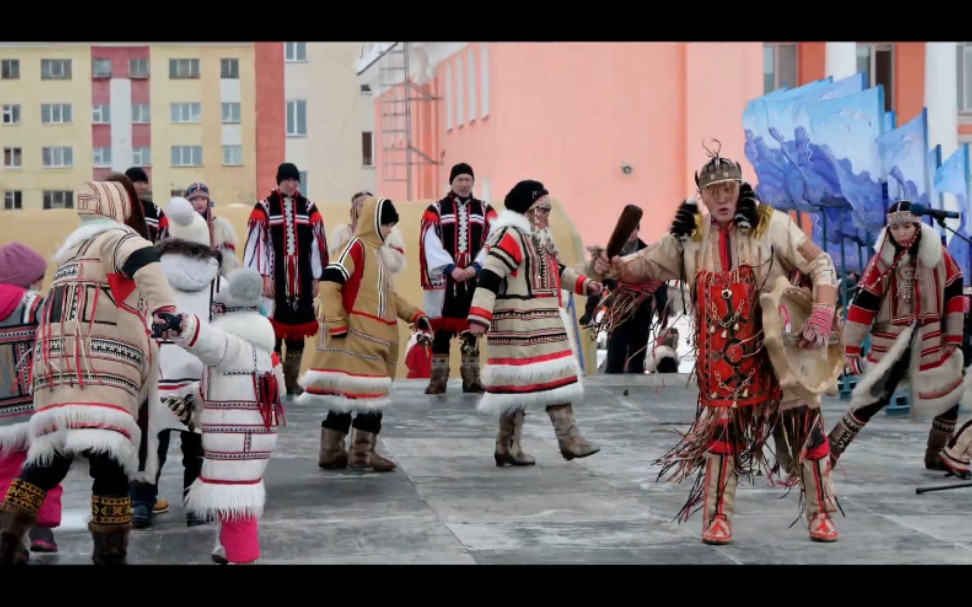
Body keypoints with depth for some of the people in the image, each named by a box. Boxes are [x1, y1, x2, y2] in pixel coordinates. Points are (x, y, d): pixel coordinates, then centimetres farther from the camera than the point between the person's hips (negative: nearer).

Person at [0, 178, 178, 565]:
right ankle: (109, 557, -16)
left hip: (54, 372, 8)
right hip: (97, 371, -8)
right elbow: (144, 263, -20)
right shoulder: (118, 237, 3)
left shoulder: (75, 249, 31)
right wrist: (166, 309, -36)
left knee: (47, 461, 15)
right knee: (111, 464, -11)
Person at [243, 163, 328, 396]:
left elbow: (317, 244, 9)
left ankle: (292, 379, 16)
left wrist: (316, 279, 5)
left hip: (301, 280, 4)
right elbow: (257, 243, -5)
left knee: (298, 328, 7)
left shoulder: (309, 208, 9)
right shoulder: (264, 207, -1)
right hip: (275, 280, -3)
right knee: (273, 327, -4)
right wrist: (264, 276, -11)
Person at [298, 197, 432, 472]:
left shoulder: (377, 252, 20)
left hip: (377, 337, 9)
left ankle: (332, 450, 14)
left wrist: (414, 315, 16)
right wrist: (336, 324, -20)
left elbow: (388, 294, 27)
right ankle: (362, 452, -1)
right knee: (369, 393, -8)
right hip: (357, 336, -9)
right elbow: (329, 283, -18)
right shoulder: (355, 247, -10)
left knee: (342, 393, 11)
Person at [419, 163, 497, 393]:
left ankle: (471, 379, 15)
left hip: (476, 279, 2)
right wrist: (450, 268, -16)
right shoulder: (435, 211, 3)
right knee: (441, 329, -1)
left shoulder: (485, 211, 9)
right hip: (444, 279, -2)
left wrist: (476, 266, -14)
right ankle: (438, 379, 5)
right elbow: (431, 245, -6)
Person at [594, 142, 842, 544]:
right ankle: (718, 517, 14)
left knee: (804, 423, 1)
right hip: (723, 357, 2)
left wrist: (822, 316, -22)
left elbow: (819, 263, -9)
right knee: (720, 426, 3)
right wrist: (615, 266, -11)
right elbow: (648, 264, 11)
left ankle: (821, 514, 16)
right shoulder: (690, 236, 3)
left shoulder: (769, 223, -8)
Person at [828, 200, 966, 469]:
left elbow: (954, 293, 5)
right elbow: (863, 303, -7)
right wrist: (851, 347, -9)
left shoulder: (938, 254, -1)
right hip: (890, 343, -3)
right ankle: (829, 452, -3)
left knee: (949, 396, 4)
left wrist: (954, 336, 3)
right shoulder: (882, 261, -6)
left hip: (932, 342, 3)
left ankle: (936, 456, 21)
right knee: (871, 398, -9)